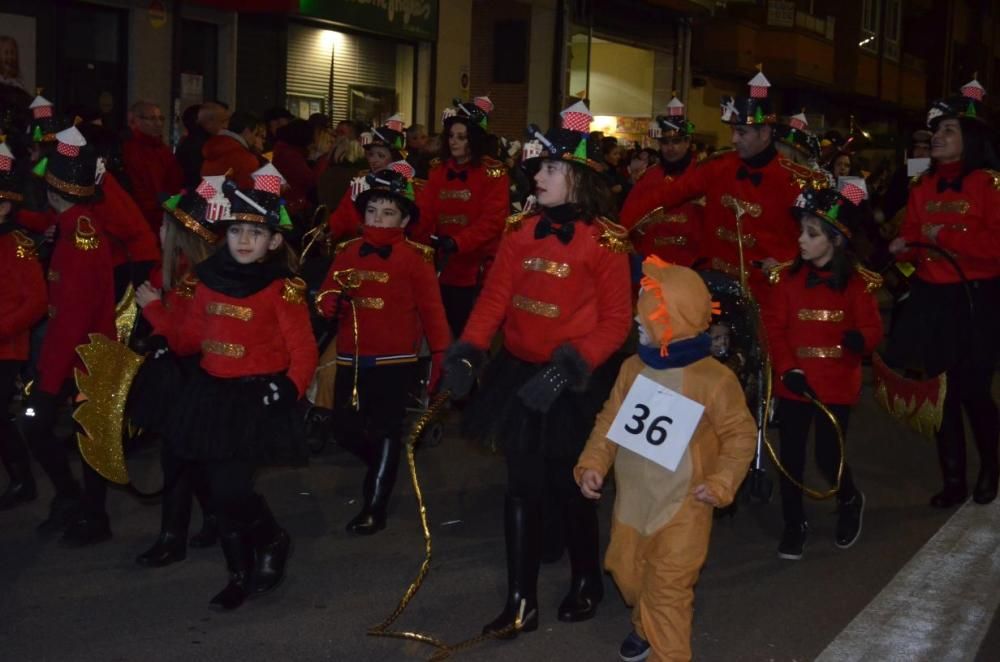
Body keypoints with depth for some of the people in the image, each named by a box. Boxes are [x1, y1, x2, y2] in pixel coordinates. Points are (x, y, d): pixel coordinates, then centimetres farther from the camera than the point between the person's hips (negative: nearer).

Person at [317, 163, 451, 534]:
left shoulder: (416, 257, -7)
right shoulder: (347, 252, 7)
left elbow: (431, 309, -7)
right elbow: (327, 301, 8)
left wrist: (441, 355, -10)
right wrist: (330, 303, -16)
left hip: (396, 360, -5)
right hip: (351, 358, 5)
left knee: (386, 431, 2)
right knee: (345, 429, 9)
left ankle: (374, 508, 11)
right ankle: (385, 468, 38)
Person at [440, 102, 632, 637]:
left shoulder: (605, 241, -11)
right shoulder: (520, 231, 2)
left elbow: (616, 322, -12)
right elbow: (494, 298, 0)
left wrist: (567, 369, -22)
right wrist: (467, 353, -13)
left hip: (574, 383, -4)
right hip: (519, 373, 4)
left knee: (567, 486, 9)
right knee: (522, 487, 6)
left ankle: (586, 582, 35)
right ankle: (520, 603, 16)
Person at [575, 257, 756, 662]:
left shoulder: (713, 379, -17)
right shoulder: (633, 368, -1)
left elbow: (741, 434, -9)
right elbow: (609, 420, 6)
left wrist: (721, 482, -17)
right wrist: (593, 464, -4)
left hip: (683, 503, -6)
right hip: (632, 496, 6)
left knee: (667, 587, -3)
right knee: (627, 572, 21)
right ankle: (645, 626, 48)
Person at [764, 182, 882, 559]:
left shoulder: (857, 282, -6)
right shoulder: (788, 277, -2)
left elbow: (872, 328, -5)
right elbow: (774, 327, -3)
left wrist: (860, 339, -29)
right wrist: (787, 368, -14)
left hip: (837, 384, -2)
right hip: (793, 382, 2)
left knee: (828, 456, 0)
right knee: (791, 456, 5)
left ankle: (850, 501, 33)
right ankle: (794, 525, 22)